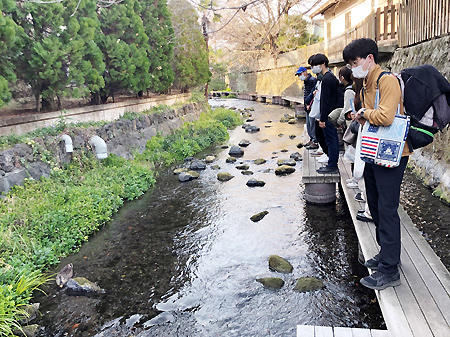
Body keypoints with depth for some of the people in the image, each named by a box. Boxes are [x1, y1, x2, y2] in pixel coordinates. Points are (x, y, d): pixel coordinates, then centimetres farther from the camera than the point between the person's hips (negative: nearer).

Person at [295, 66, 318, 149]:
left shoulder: (313, 80, -14)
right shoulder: (305, 81, 16)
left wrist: (310, 104, -16)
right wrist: (305, 104, 9)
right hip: (308, 107, 10)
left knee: (313, 124, -8)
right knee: (308, 124, 15)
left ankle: (315, 142, -2)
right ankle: (311, 139, 26)